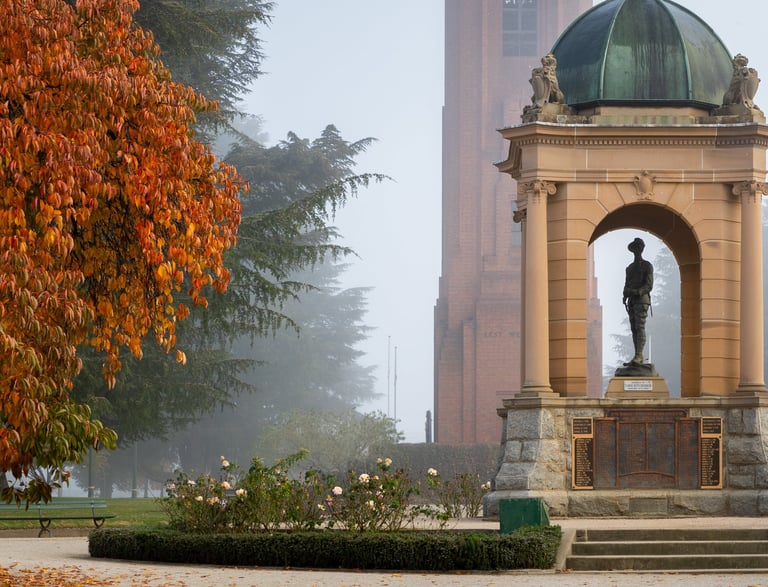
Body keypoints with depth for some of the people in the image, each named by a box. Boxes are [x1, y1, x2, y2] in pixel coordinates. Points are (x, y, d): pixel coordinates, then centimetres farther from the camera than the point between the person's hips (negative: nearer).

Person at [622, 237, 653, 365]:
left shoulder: (647, 266, 1)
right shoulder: (630, 267, 20)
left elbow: (649, 285, -7)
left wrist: (637, 292, -22)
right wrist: (625, 297, 1)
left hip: (642, 299, -7)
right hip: (632, 301, 7)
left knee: (640, 327, -16)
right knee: (634, 329, 3)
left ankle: (638, 356, -24)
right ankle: (638, 357, 4)